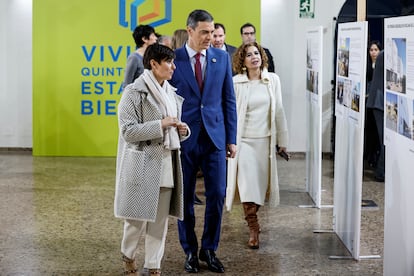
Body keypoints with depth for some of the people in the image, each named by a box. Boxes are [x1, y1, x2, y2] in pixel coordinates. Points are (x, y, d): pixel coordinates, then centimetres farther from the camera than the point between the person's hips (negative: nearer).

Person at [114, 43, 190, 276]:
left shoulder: (172, 93, 13)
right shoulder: (135, 92, -9)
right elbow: (128, 131, -14)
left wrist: (183, 130, 0)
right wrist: (160, 124, -20)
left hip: (167, 163, 6)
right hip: (143, 164, -6)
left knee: (161, 219, 8)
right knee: (138, 216, 0)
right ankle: (128, 256, 26)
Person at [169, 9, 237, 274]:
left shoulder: (222, 58, 3)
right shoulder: (174, 59, -4)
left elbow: (229, 100, 6)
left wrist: (231, 138, 3)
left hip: (215, 137, 2)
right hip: (184, 138, -2)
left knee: (217, 195, 2)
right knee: (185, 197, 7)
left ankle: (209, 249, 18)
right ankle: (190, 251, 22)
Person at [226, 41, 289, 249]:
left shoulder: (272, 80, 4)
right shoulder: (236, 83, -5)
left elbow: (278, 111, 8)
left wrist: (282, 140, 9)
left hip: (265, 141, 3)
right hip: (244, 140, -3)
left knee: (260, 184, 9)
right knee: (248, 184, -11)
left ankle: (252, 216, 32)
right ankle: (253, 229, -4)